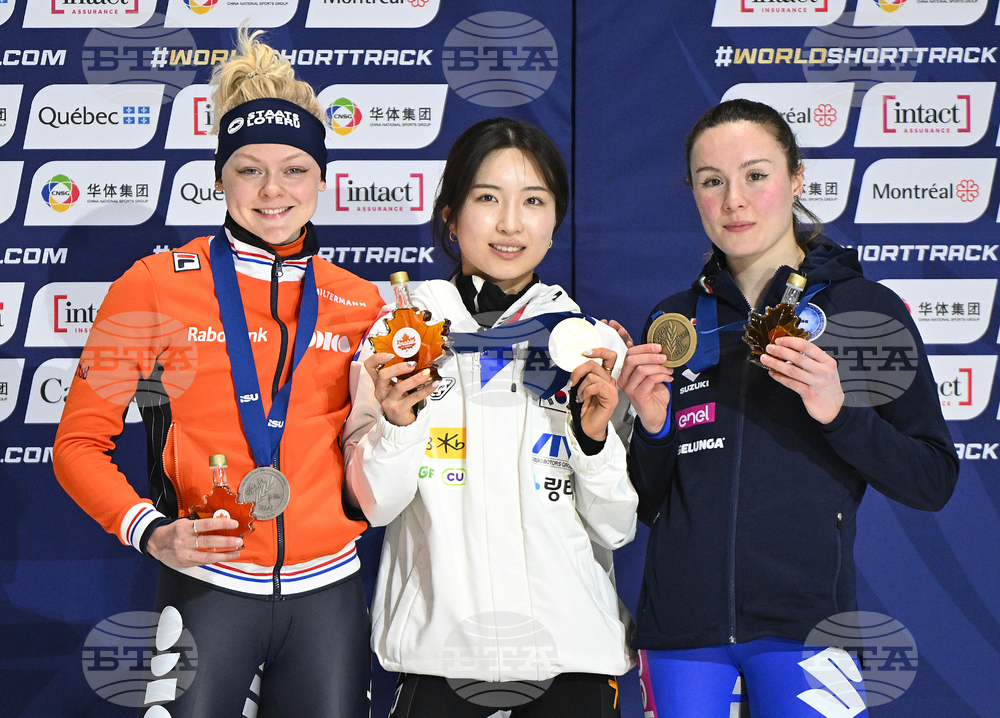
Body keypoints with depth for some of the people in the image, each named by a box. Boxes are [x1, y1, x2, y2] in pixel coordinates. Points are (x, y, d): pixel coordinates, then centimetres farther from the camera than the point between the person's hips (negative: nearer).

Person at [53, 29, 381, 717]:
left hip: (328, 590, 3)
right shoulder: (156, 285, -2)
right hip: (209, 591, -3)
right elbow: (80, 443, 0)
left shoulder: (361, 304, 7)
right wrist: (150, 530, -16)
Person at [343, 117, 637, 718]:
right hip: (438, 645, -1)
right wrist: (396, 423, -17)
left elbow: (617, 528, 3)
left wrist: (596, 439, -13)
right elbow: (374, 504, -1)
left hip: (571, 649, 1)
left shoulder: (595, 344, 2)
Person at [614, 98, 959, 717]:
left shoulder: (868, 308, 1)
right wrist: (653, 427, -5)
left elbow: (934, 483, -2)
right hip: (681, 620, 3)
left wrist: (839, 411, -16)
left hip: (805, 619, -3)